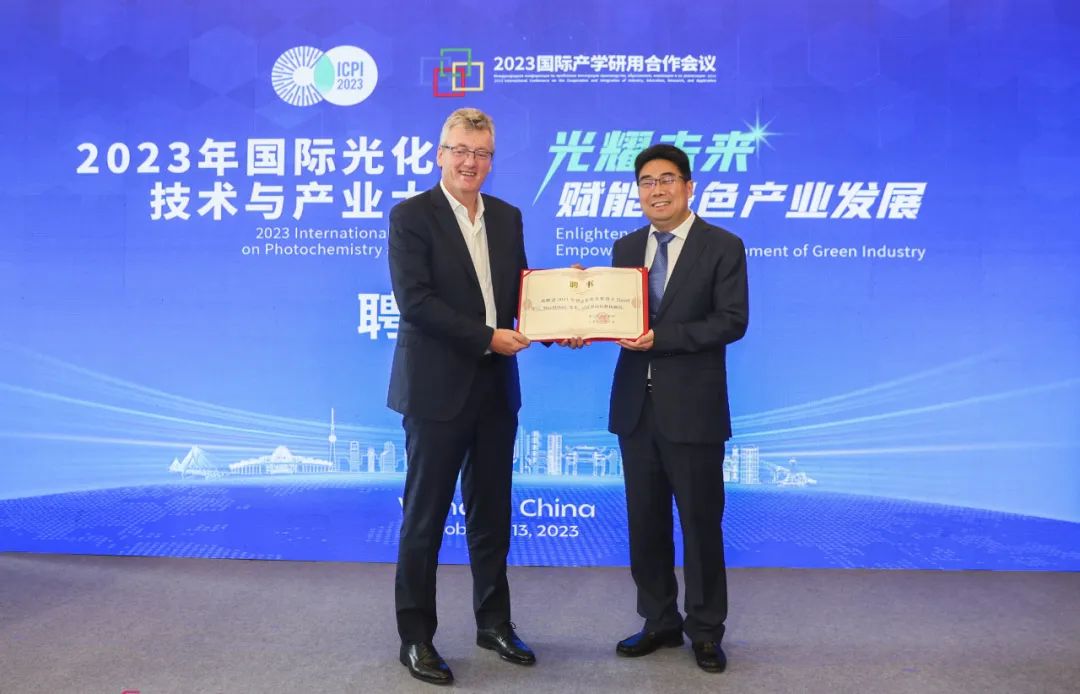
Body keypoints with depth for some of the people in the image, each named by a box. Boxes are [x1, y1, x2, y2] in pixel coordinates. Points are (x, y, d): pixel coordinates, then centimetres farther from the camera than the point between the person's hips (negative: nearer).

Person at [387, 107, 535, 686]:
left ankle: (494, 623, 29)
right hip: (437, 389, -5)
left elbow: (520, 290, 12)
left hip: (496, 388, 6)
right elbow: (414, 300, -17)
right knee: (425, 515, 5)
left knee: (491, 512, 14)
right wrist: (487, 338, -19)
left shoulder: (507, 217, 11)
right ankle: (415, 636, 19)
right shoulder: (411, 216, -7)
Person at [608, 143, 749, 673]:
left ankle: (705, 630, 23)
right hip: (635, 405, 5)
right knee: (645, 521, 13)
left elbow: (732, 322, -13)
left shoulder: (723, 247, -4)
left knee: (700, 522, 6)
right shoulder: (626, 248, 11)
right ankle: (659, 621, 29)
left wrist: (660, 338, -20)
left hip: (692, 407, -5)